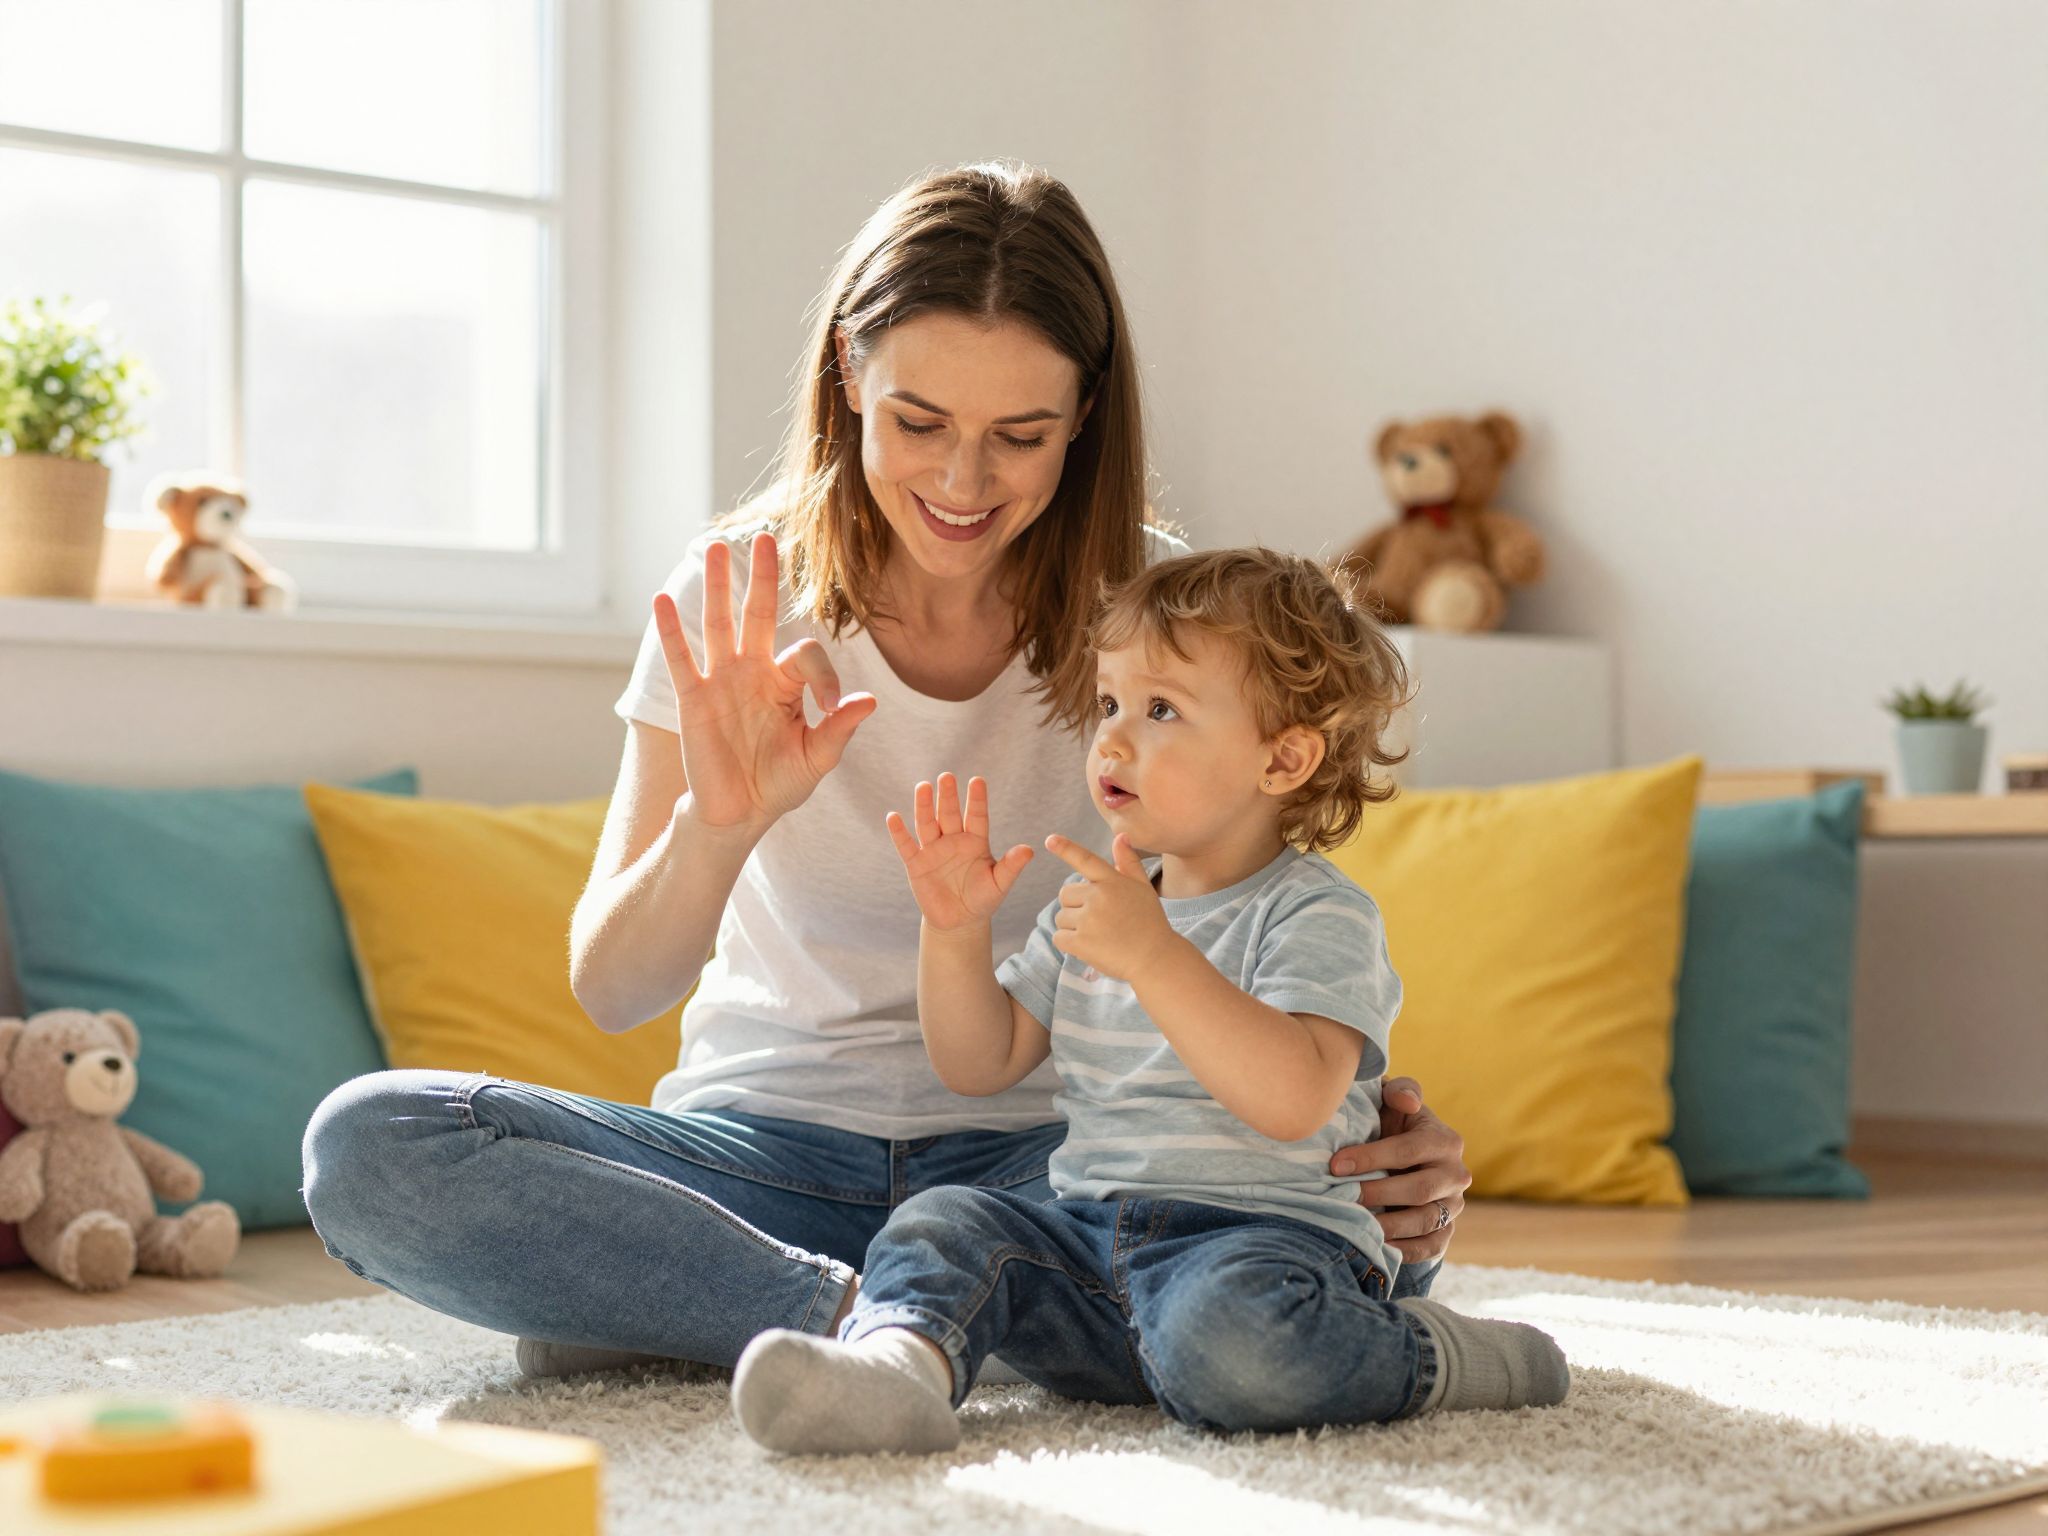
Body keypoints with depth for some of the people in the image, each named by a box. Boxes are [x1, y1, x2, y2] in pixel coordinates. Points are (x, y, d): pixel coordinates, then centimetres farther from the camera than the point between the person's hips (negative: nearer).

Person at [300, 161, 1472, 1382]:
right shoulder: (739, 604, -4)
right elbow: (611, 990, -7)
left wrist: (1381, 1137, -22)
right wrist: (716, 824, -29)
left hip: (1049, 1153, 0)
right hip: (770, 1136, 0)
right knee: (368, 1146, -25)